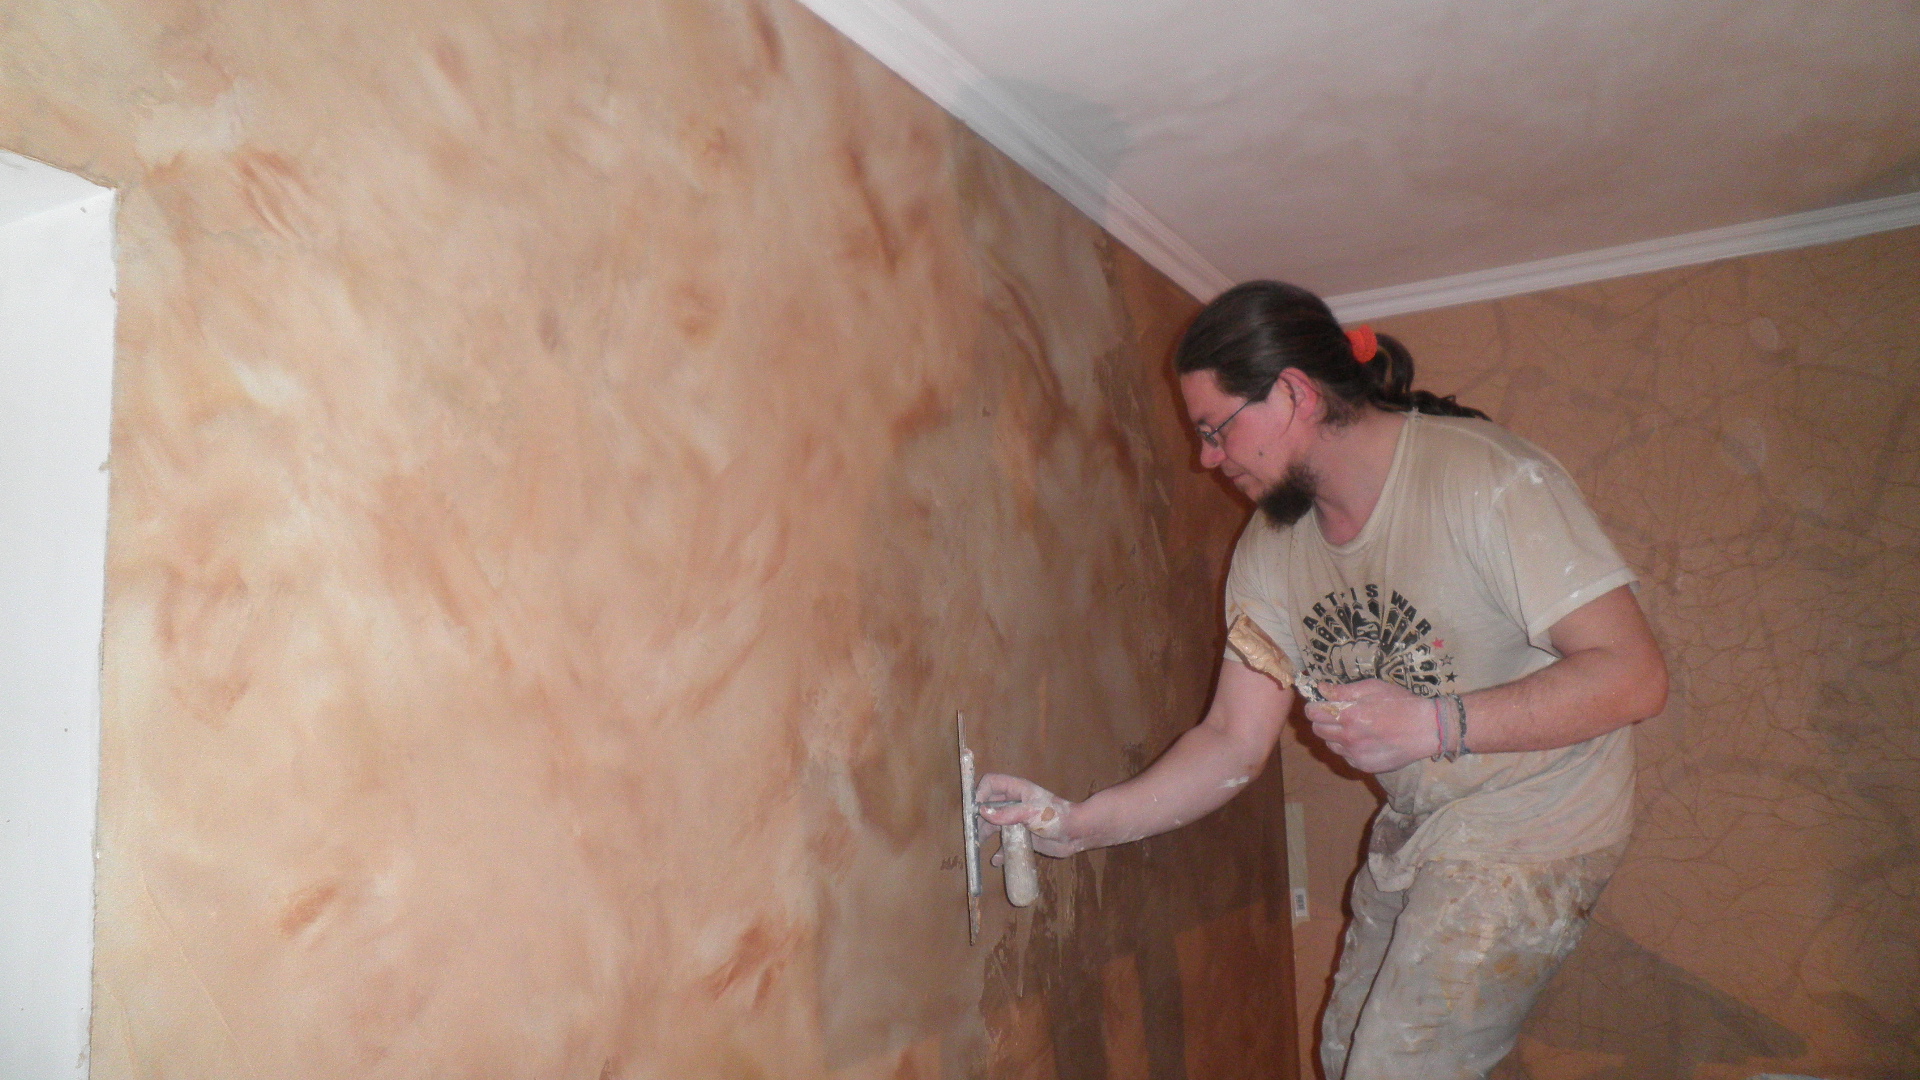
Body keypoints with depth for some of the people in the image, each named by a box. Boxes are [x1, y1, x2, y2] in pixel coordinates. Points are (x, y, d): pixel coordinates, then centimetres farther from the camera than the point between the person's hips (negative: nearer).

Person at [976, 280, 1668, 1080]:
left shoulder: (1489, 479, -22)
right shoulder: (1270, 548, -2)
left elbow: (1633, 675, -24)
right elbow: (1236, 743, -3)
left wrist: (1431, 725, -33)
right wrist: (1083, 824, -14)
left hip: (1529, 823, -7)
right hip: (1411, 829, 7)